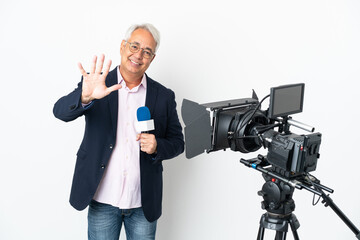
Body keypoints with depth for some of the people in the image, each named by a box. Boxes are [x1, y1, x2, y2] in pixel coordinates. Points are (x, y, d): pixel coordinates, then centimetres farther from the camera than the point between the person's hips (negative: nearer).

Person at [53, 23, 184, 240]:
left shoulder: (164, 96, 1)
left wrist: (157, 146, -15)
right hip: (102, 200, -1)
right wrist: (85, 97, -37)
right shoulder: (97, 84, -3)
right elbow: (61, 111, -16)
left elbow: (177, 142, 7)